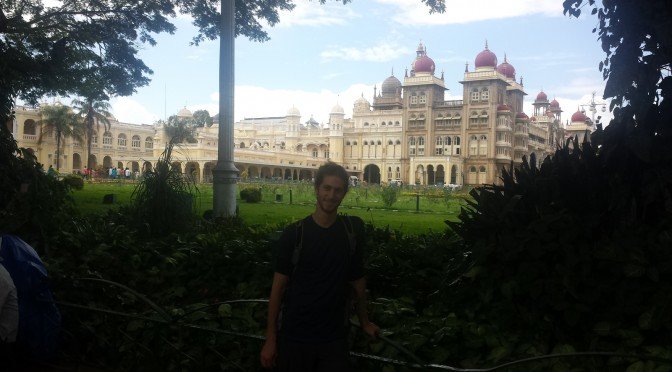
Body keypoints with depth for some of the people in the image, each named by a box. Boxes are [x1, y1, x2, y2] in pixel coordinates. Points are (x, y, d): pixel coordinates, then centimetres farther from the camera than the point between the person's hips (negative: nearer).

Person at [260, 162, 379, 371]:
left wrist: (365, 323, 16)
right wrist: (271, 339, -4)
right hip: (294, 337, -1)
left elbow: (358, 281, 10)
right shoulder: (293, 234, -6)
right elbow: (279, 286, -3)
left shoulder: (353, 229, 0)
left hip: (335, 338, 1)